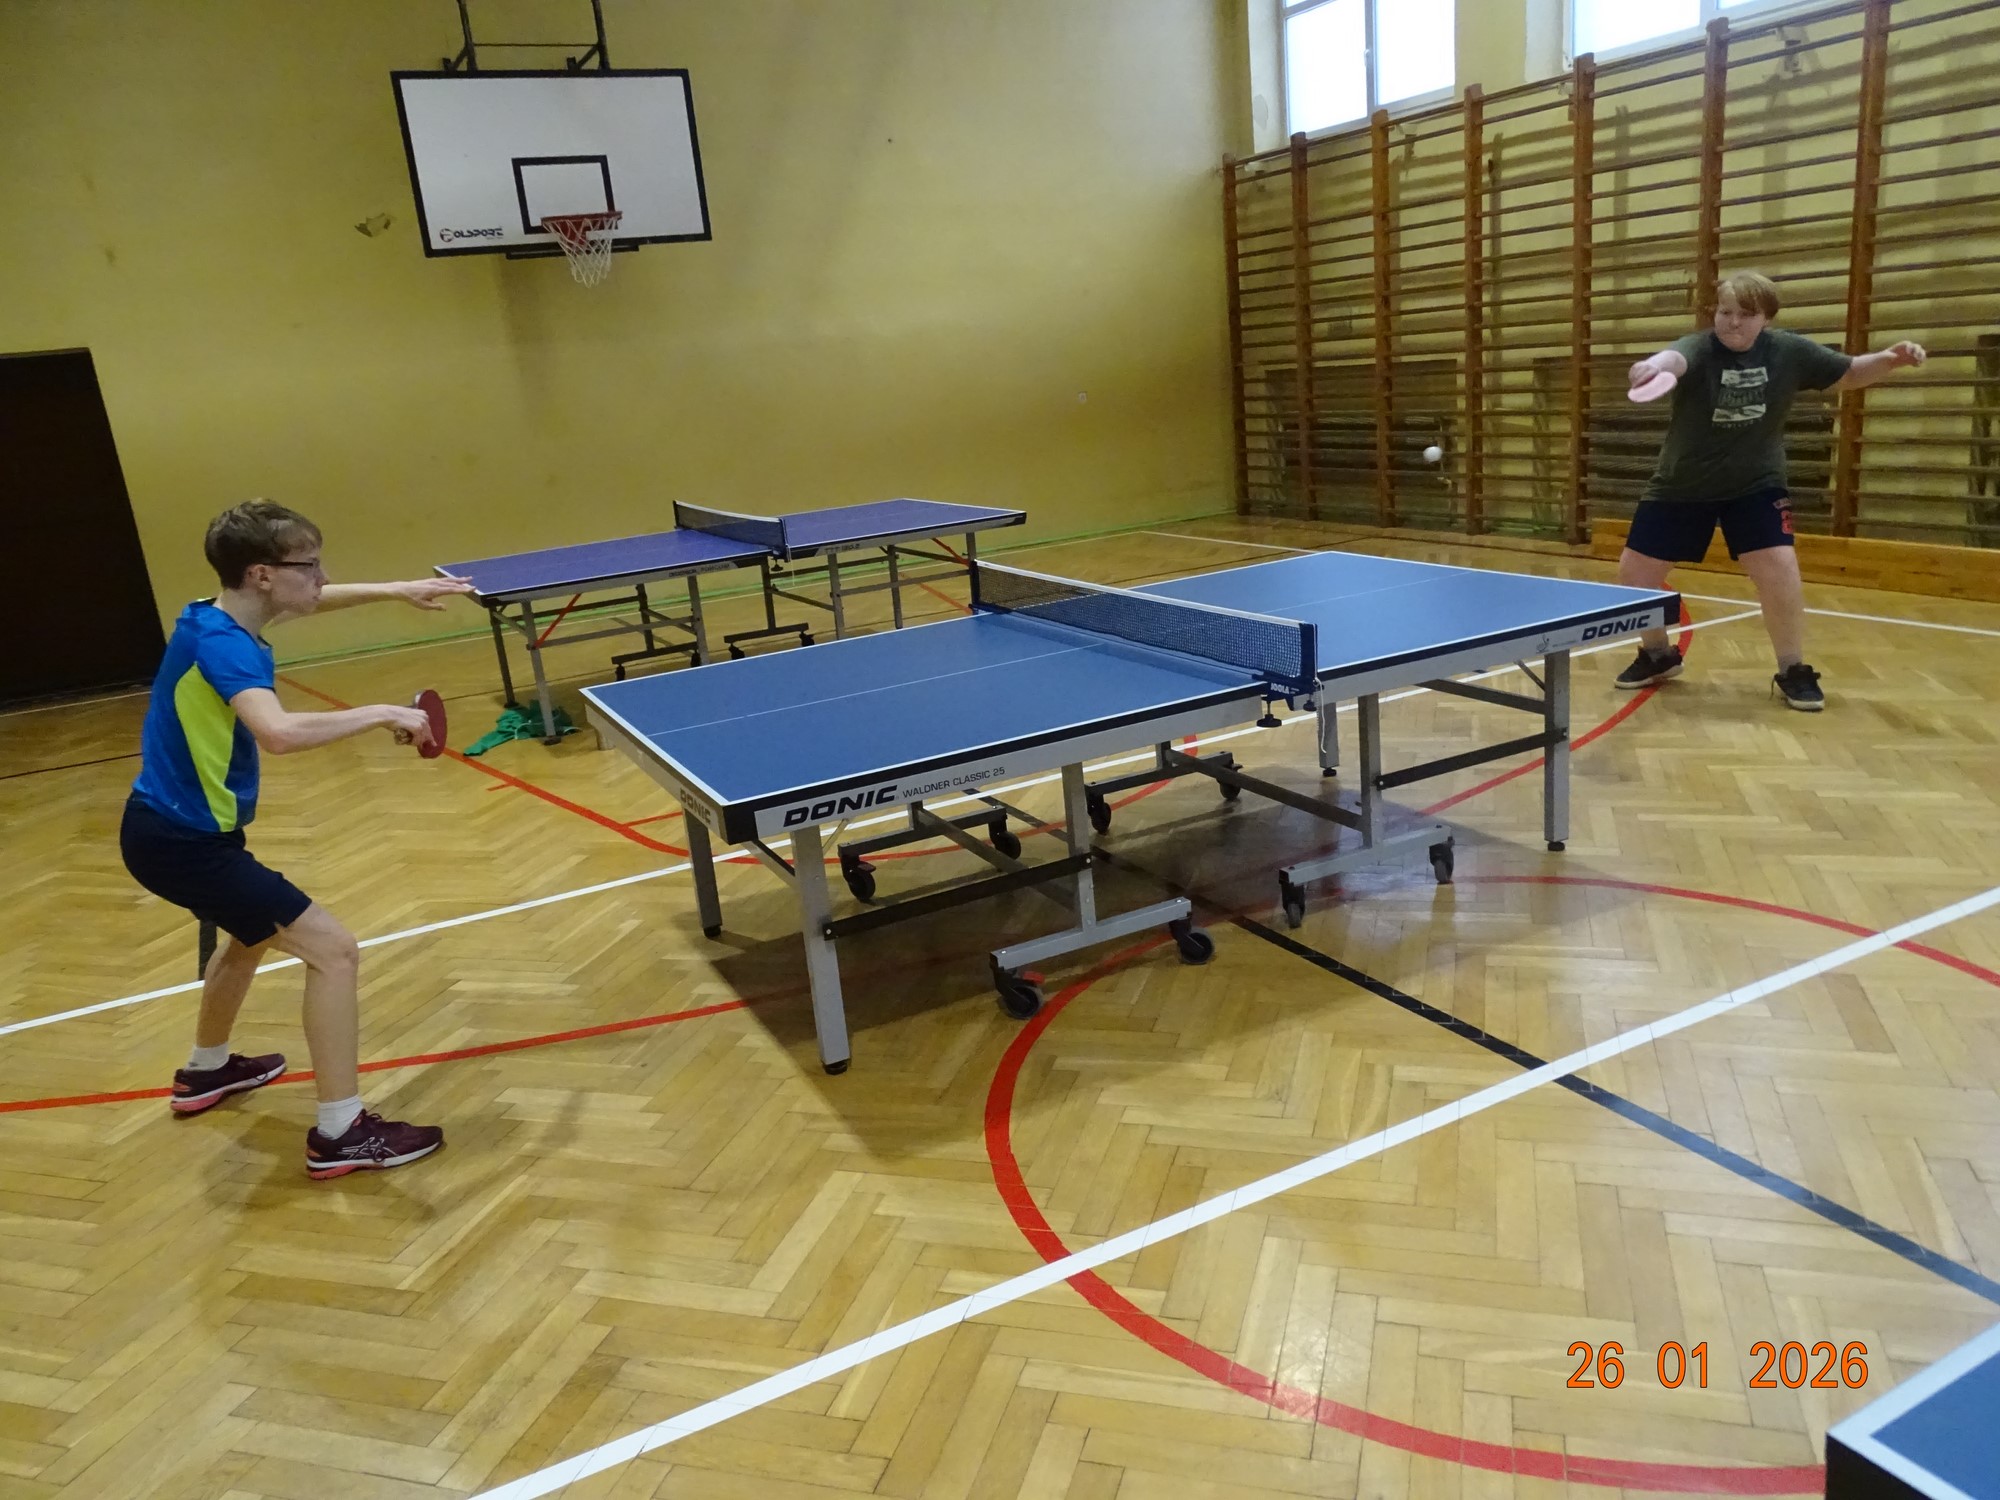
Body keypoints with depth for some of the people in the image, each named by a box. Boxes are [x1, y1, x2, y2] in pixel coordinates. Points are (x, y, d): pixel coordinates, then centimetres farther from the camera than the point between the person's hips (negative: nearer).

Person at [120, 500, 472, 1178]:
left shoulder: (221, 616, 3)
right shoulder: (222, 644, -26)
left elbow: (308, 602, 24)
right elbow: (279, 732, -45)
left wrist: (395, 590, 17)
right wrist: (383, 712, -34)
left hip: (171, 826, 11)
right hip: (181, 842, -11)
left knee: (253, 932, 34)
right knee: (333, 950, -12)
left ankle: (206, 1071, 54)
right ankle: (340, 1134, -7)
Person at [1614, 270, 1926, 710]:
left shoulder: (1789, 351, -9)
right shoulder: (1698, 349, -19)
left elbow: (1846, 375, 7)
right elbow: (1675, 359, -45)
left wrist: (1889, 359, -13)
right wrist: (1656, 365, -69)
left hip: (1755, 484, 1)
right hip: (1682, 485, 0)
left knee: (1778, 568, -16)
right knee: (1634, 570, -1)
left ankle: (1792, 670, 5)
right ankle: (1658, 654, 25)